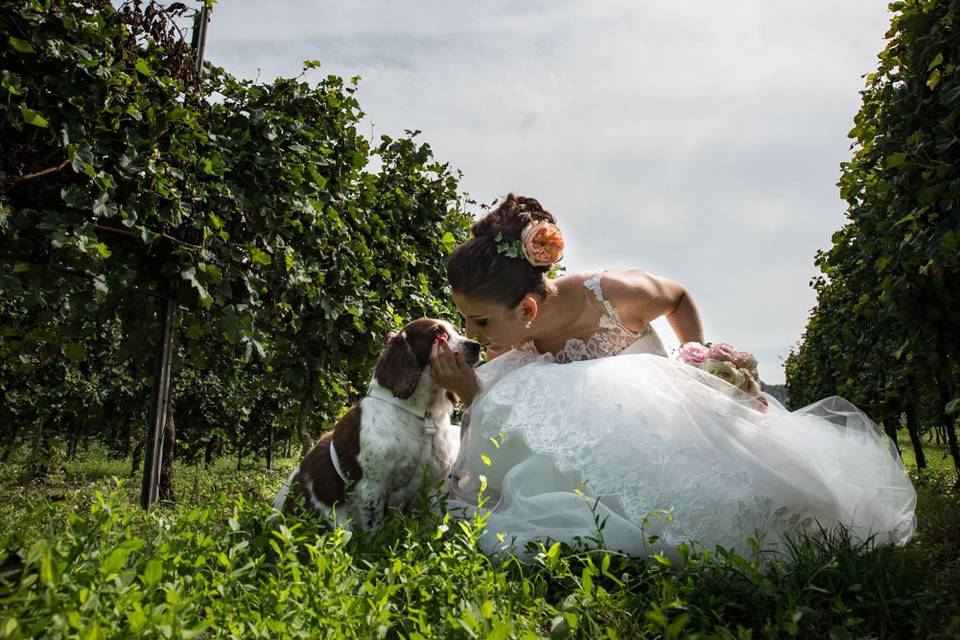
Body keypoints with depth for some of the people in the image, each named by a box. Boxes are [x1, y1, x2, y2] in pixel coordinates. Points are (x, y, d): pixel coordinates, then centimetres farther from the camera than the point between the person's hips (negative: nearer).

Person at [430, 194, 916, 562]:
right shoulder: (506, 350, -15)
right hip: (597, 456, 2)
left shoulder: (613, 295, -24)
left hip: (663, 426, -1)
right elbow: (511, 435, -10)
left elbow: (679, 298, 0)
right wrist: (470, 395, -27)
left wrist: (702, 370, -6)